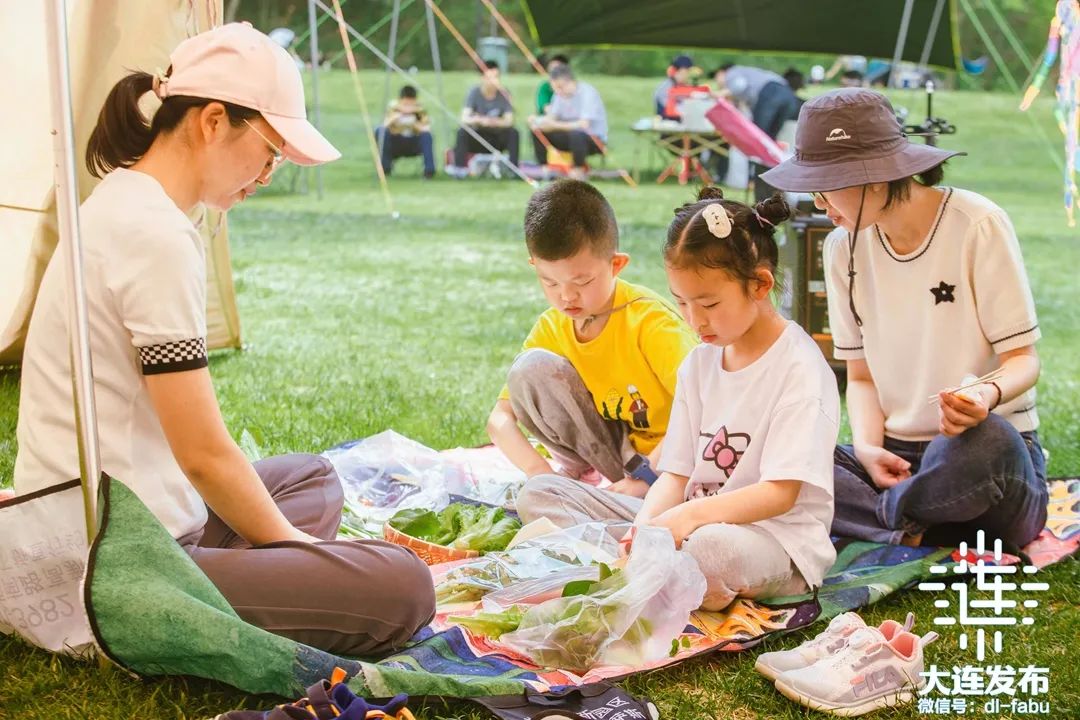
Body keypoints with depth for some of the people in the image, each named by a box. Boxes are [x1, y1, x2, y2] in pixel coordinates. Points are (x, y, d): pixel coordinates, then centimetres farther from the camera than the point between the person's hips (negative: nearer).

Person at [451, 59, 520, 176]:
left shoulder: (504, 93, -9)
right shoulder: (475, 92, -11)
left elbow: (509, 121, -14)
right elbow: (464, 119, -21)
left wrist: (493, 122, -35)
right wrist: (478, 120, -43)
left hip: (497, 139, 1)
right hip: (477, 138, -1)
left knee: (513, 132, -27)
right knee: (462, 131, -28)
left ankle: (514, 168, -21)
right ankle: (459, 168, -25)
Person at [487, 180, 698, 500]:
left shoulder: (648, 319, -21)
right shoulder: (551, 328, -3)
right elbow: (499, 418, -5)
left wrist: (647, 475, -34)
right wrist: (537, 469, -24)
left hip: (665, 458, -7)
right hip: (612, 450, 7)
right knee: (530, 368, -17)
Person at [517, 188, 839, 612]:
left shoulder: (799, 368, -11)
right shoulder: (699, 363, 11)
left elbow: (781, 493, -18)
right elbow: (676, 473, 6)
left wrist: (691, 514, -30)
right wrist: (645, 526, -15)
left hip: (777, 541, -7)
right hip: (693, 525, 8)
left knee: (712, 547, -45)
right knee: (539, 494, -1)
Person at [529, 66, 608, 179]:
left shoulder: (587, 92, -21)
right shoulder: (560, 93, 0)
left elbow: (584, 124, -30)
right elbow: (552, 118, -3)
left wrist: (556, 125, -35)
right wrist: (538, 121, -26)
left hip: (595, 139, -7)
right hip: (571, 136, 7)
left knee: (576, 134, -39)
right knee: (537, 131, -8)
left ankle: (579, 171, -21)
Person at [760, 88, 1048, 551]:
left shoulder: (979, 226, -9)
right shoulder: (844, 247, 5)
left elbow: (1024, 359, -6)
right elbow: (861, 376, 9)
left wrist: (988, 393, -30)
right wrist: (868, 448, -12)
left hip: (990, 450, -4)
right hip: (896, 459, 4)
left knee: (985, 441, -41)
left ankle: (888, 512, -14)